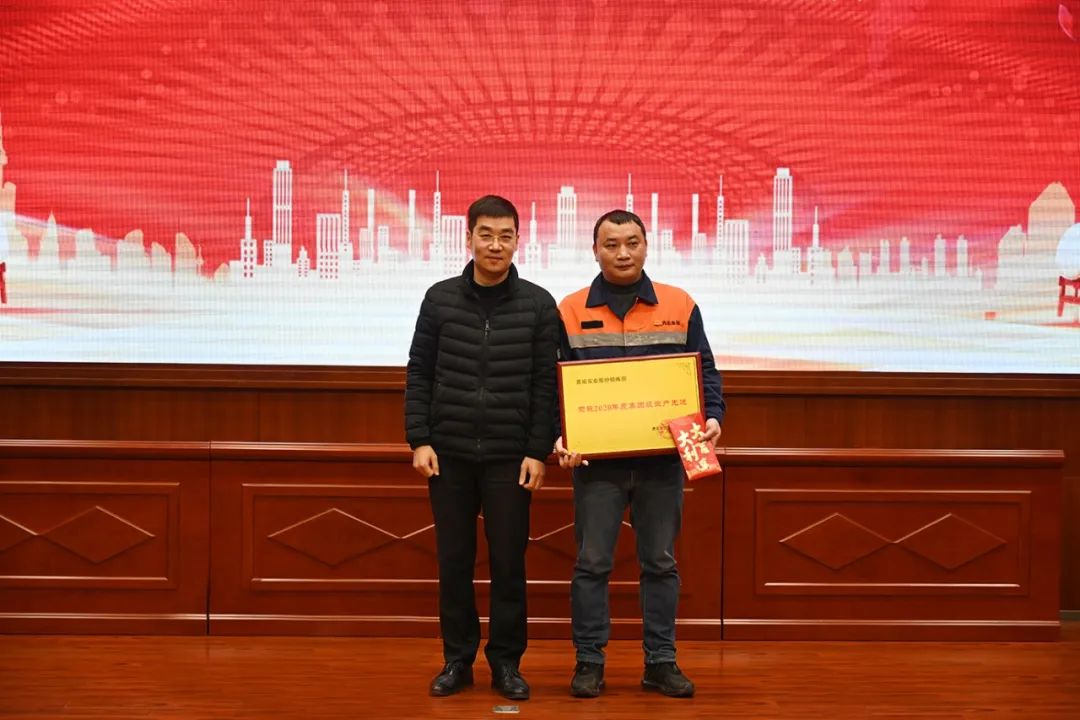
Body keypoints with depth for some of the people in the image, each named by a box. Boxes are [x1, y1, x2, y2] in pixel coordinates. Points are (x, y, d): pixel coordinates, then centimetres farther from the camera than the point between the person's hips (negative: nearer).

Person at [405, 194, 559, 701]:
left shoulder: (538, 304, 0)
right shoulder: (440, 298, 3)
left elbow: (546, 385, -1)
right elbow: (419, 374, 5)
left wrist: (538, 452, -7)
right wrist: (419, 439, -3)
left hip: (509, 456, -1)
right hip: (449, 453, 1)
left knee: (508, 562, 4)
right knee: (453, 561, 7)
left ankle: (506, 662, 16)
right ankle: (458, 659, 19)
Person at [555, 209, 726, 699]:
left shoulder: (680, 306, 3)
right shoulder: (570, 311, 2)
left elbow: (704, 372, 7)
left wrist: (712, 417, -10)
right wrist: (558, 437, -10)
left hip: (662, 459, 1)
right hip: (596, 460, -1)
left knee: (660, 562, 8)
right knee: (592, 563, 3)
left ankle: (660, 662, 17)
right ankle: (589, 662, 12)